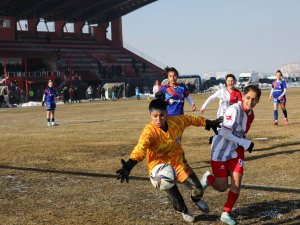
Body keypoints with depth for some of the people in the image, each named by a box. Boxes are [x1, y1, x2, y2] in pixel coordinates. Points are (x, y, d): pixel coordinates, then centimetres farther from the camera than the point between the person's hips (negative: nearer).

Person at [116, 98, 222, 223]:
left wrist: (209, 123, 21)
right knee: (176, 200, -2)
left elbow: (191, 119, 6)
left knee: (198, 189, 1)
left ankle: (196, 199, 42)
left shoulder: (177, 121, -15)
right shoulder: (149, 131, -30)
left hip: (178, 162, 4)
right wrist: (129, 165, -64)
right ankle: (184, 212, 38)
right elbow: (141, 148, -46)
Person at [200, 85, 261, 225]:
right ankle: (208, 178, 31)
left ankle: (226, 214, 9)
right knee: (222, 187, -2)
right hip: (220, 151, -6)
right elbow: (225, 133, -26)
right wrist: (245, 143, -23)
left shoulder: (250, 114, 2)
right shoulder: (234, 110, -24)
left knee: (237, 182, -5)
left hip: (235, 151, 7)